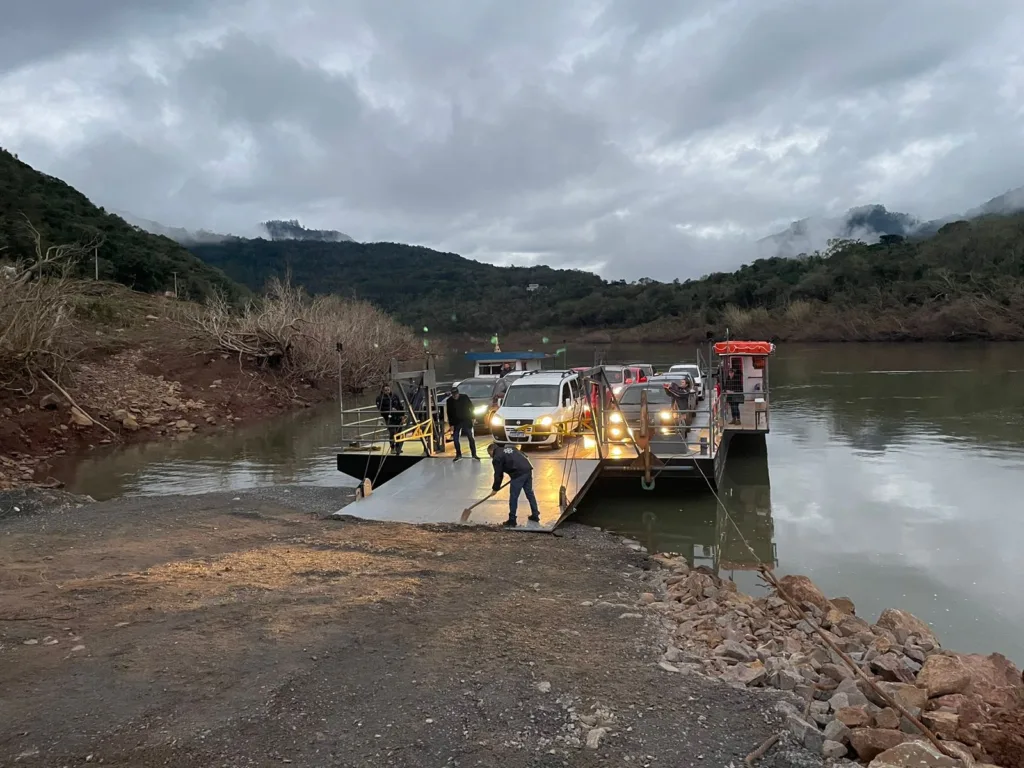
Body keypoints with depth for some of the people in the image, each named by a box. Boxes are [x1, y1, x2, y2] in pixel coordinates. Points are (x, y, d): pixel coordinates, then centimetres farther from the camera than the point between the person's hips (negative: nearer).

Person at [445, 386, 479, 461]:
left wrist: (472, 418, 0)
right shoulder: (449, 401, -9)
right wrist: (451, 424, -8)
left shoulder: (465, 397, -10)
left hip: (466, 421, -1)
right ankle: (458, 454, 16)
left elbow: (471, 407, 1)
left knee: (471, 437, 0)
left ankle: (474, 454, 9)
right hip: (456, 422, 1)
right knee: (455, 438, 1)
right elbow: (449, 414, -5)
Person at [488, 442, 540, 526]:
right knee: (530, 493, 19)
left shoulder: (497, 457, 4)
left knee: (513, 497, 2)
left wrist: (495, 488, 15)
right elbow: (524, 456, 23)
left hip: (518, 474, -8)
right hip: (528, 469, 8)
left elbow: (498, 475, 3)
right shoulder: (510, 447, 25)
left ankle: (512, 521, 9)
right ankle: (535, 515, 28)